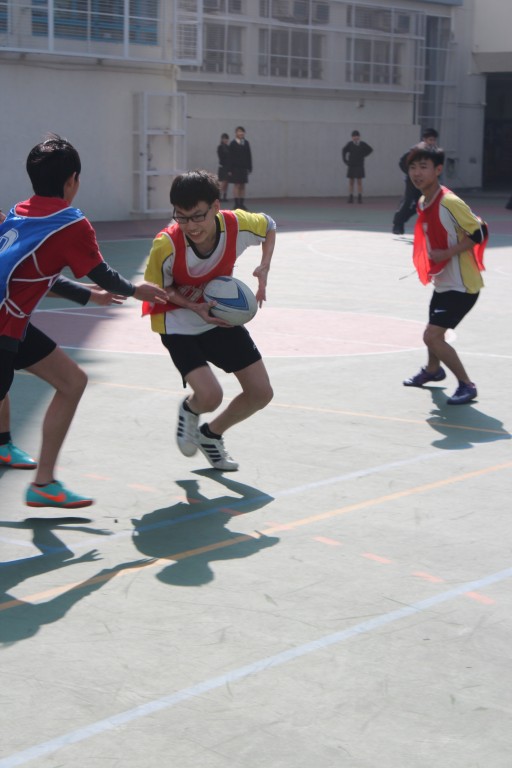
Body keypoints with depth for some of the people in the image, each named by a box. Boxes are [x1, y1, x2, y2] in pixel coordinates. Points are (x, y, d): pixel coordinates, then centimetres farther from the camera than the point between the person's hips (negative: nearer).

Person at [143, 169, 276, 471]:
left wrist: (264, 268, -14)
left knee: (261, 393, 2)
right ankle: (189, 411, 15)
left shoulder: (238, 225, -24)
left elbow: (269, 226, 1)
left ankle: (211, 434, 29)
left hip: (221, 315, 4)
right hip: (179, 322, -4)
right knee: (210, 395, -24)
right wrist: (195, 307, -27)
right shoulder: (166, 245, -32)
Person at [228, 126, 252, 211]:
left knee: (242, 186, 6)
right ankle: (236, 203, -3)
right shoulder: (233, 144, -3)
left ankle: (242, 203, 9)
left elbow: (249, 156, 11)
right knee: (236, 185, -4)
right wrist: (230, 169, -10)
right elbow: (230, 157, -5)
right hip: (235, 167, -4)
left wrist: (249, 167, 6)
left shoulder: (246, 143, 9)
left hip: (244, 168, 4)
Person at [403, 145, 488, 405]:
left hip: (461, 285, -9)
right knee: (433, 332, 25)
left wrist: (447, 253, -26)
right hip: (442, 282, 9)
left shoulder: (449, 203, -24)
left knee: (432, 336, -16)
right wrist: (430, 261, 11)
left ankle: (466, 385, -2)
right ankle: (433, 370, 54)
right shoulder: (422, 204, 5)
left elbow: (480, 232, -23)